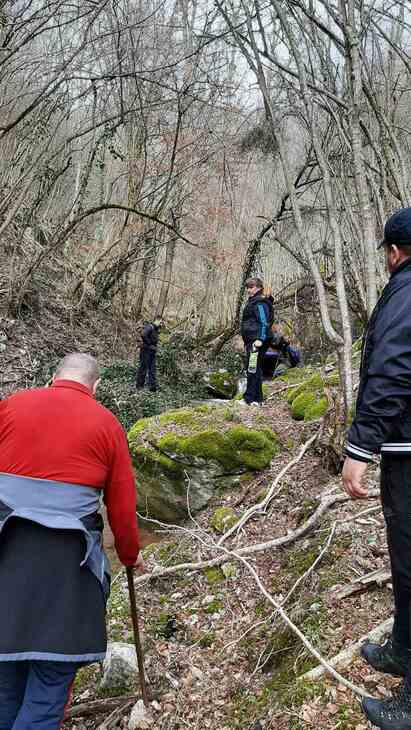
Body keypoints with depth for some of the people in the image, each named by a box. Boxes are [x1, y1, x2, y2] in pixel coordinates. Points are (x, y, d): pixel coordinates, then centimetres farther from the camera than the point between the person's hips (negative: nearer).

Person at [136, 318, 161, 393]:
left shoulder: (156, 329, 14)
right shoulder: (149, 327, -14)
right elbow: (143, 336, -28)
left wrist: (155, 346, 9)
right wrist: (150, 345, -20)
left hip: (152, 351, 8)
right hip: (146, 350, -8)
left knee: (152, 369, 5)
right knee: (143, 367, 0)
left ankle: (153, 386, 5)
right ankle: (140, 385, 9)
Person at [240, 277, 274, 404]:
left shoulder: (260, 303, -11)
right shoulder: (252, 302, 20)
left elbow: (264, 323, -18)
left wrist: (260, 339, -26)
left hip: (257, 341, -11)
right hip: (250, 341, 11)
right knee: (254, 369, 14)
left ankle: (251, 398, -8)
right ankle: (257, 398, 21)